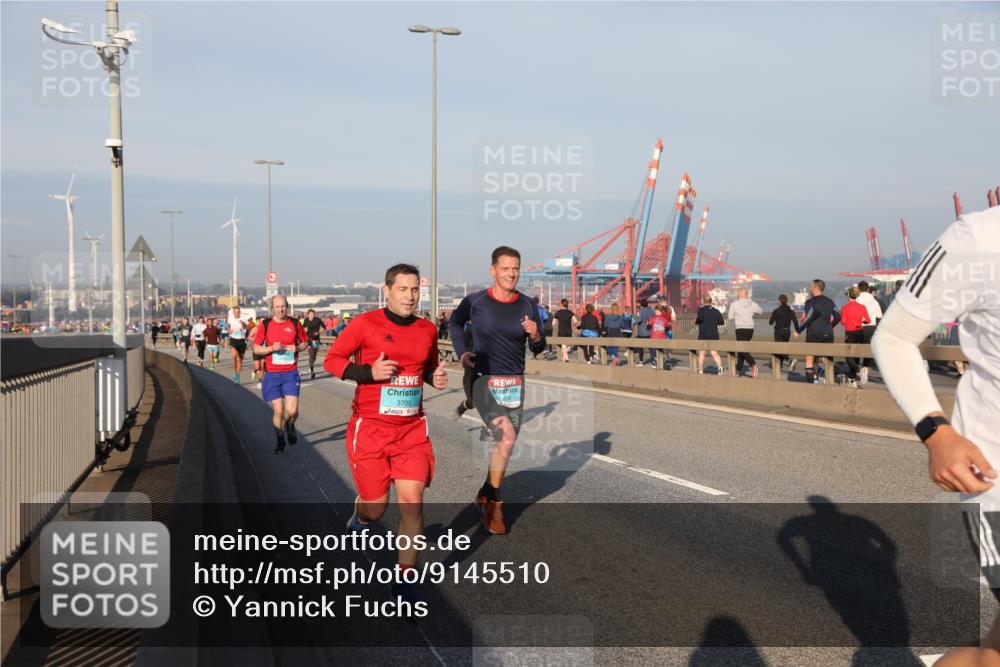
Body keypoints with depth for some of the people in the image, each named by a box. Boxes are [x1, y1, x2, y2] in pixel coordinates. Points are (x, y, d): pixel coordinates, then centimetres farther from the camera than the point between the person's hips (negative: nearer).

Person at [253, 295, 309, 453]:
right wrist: (271, 348, -15)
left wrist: (297, 348, -7)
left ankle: (289, 425, 26)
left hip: (291, 373, 0)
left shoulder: (295, 324, 2)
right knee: (278, 411, -2)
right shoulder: (265, 324, -1)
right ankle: (280, 440, 21)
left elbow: (305, 342, 15)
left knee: (292, 411, -10)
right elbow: (256, 348, 3)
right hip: (272, 374, 0)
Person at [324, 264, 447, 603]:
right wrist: (369, 372, -18)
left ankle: (403, 580, 8)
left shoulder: (428, 329, 5)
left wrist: (436, 377, -2)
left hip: (413, 429, 3)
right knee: (376, 507, 4)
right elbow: (332, 360, -3)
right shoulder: (365, 324, -8)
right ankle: (361, 514, 44)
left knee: (412, 502, -7)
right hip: (370, 428, -3)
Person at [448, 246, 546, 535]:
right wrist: (461, 352, 4)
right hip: (485, 382, -4)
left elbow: (538, 349, 7)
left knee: (504, 444, 10)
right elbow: (454, 322, 16)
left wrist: (535, 336, -15)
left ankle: (486, 496, 32)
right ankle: (493, 502, -4)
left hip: (515, 384, 4)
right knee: (506, 438, -22)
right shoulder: (475, 301, -6)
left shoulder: (527, 305, 1)